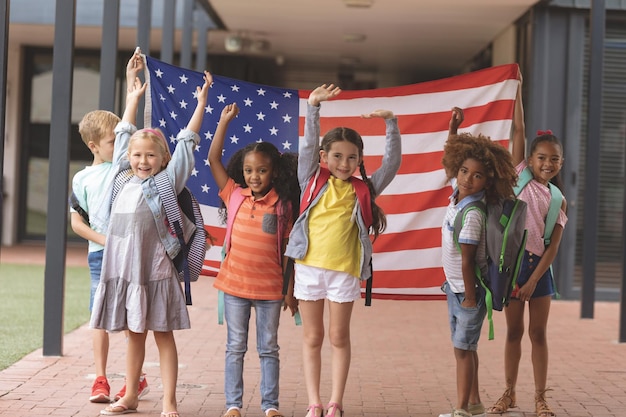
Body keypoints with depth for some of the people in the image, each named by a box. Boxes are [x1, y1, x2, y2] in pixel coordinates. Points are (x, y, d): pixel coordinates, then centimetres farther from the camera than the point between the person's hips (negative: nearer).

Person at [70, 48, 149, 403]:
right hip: (100, 253, 0)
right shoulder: (83, 178, 5)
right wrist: (102, 239, -11)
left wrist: (132, 80, -6)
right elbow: (76, 221, 3)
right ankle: (101, 380, 8)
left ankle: (136, 378, 10)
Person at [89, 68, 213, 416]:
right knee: (134, 333, 14)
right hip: (122, 267, 5)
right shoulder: (124, 180, 11)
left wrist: (201, 101, -4)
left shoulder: (166, 182, -2)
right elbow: (125, 136, 22)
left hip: (154, 269, -5)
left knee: (163, 334, 0)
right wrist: (133, 100, 29)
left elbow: (187, 143, -3)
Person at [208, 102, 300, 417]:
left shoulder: (282, 205, -4)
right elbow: (213, 159, -4)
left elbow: (288, 249, -1)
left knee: (268, 349, 9)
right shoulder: (234, 195, 0)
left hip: (270, 288, -1)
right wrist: (224, 121, -8)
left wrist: (290, 291, -1)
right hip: (234, 285, 1)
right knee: (235, 348, 9)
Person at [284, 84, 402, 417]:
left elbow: (392, 162, 0)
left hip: (345, 270, 0)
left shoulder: (363, 190, 5)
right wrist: (313, 107, -12)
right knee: (312, 337, 7)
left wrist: (391, 124, -7)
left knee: (339, 337, 6)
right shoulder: (313, 181, 4)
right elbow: (307, 145, -4)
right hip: (309, 266, 0)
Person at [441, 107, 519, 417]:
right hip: (454, 286, 8)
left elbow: (466, 261, -22)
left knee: (463, 348, -3)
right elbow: (449, 160, 15)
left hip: (468, 289, -8)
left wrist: (470, 297, -16)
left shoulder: (472, 215, -25)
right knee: (465, 347, 15)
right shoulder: (457, 192, -2)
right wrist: (453, 127, 6)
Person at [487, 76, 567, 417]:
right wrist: (517, 90, -5)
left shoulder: (558, 200, 4)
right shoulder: (520, 176, 2)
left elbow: (553, 247, -1)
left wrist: (532, 281, -10)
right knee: (514, 331, 6)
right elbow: (519, 130, -2)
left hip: (539, 266, 1)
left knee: (538, 333, 5)